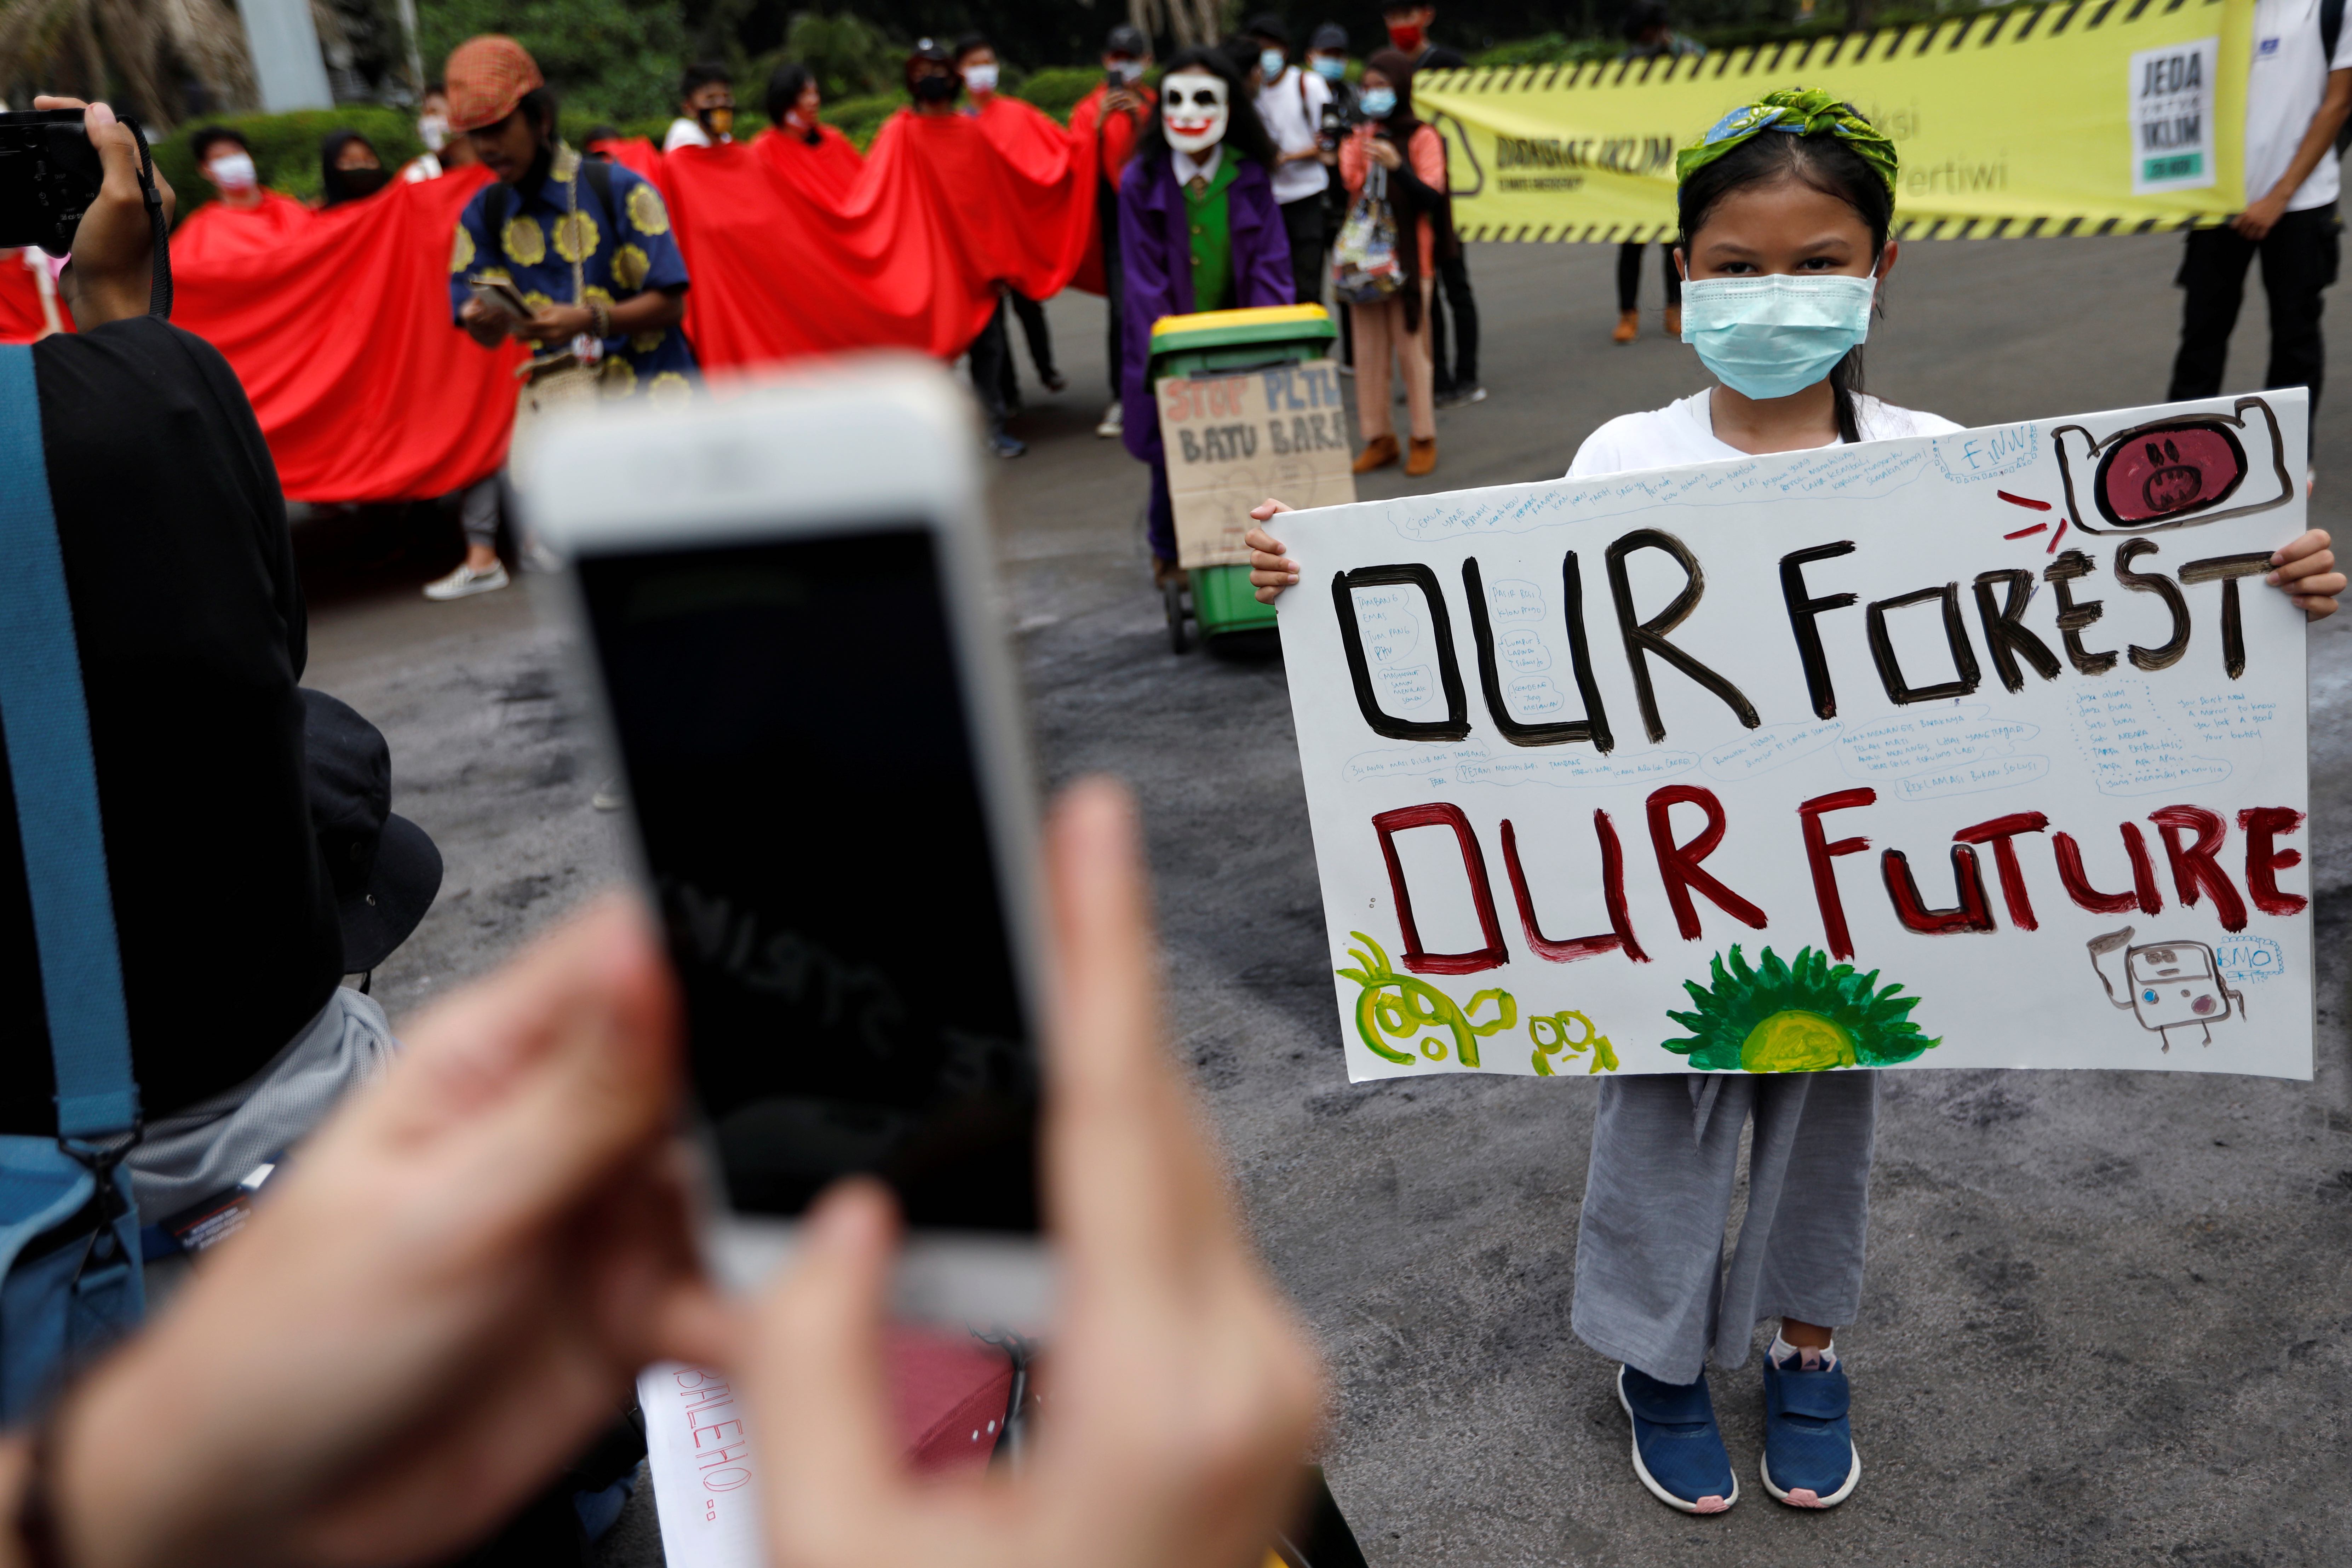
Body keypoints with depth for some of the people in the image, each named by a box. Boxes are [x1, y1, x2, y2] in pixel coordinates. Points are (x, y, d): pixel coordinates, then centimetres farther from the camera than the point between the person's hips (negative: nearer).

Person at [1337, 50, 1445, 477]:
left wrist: (1398, 167, -24)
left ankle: (1424, 439, 7)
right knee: (1368, 353, 5)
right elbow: (1347, 188, 14)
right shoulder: (1360, 137, 12)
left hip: (1408, 260, -5)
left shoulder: (1422, 138, -3)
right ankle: (1380, 438, 13)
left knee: (1412, 350, -3)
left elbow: (1433, 198, -11)